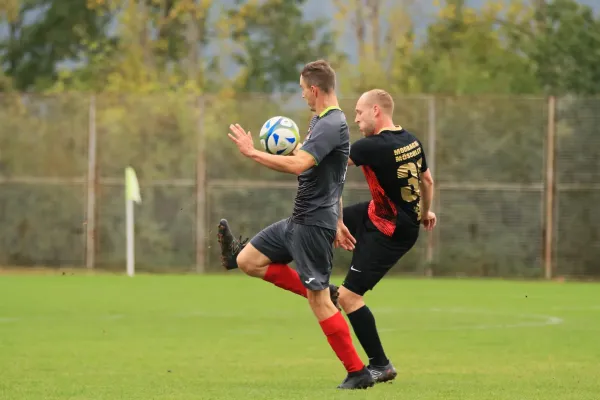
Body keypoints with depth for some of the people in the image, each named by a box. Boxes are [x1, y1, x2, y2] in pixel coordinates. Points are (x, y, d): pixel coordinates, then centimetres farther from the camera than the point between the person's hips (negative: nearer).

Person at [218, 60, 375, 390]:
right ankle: (323, 292, 12)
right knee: (247, 260, 10)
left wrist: (252, 153, -25)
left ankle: (358, 373, -1)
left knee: (318, 301, -7)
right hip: (299, 219, 10)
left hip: (314, 223, -10)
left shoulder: (332, 125, -20)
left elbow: (297, 165, -32)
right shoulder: (322, 120, 13)